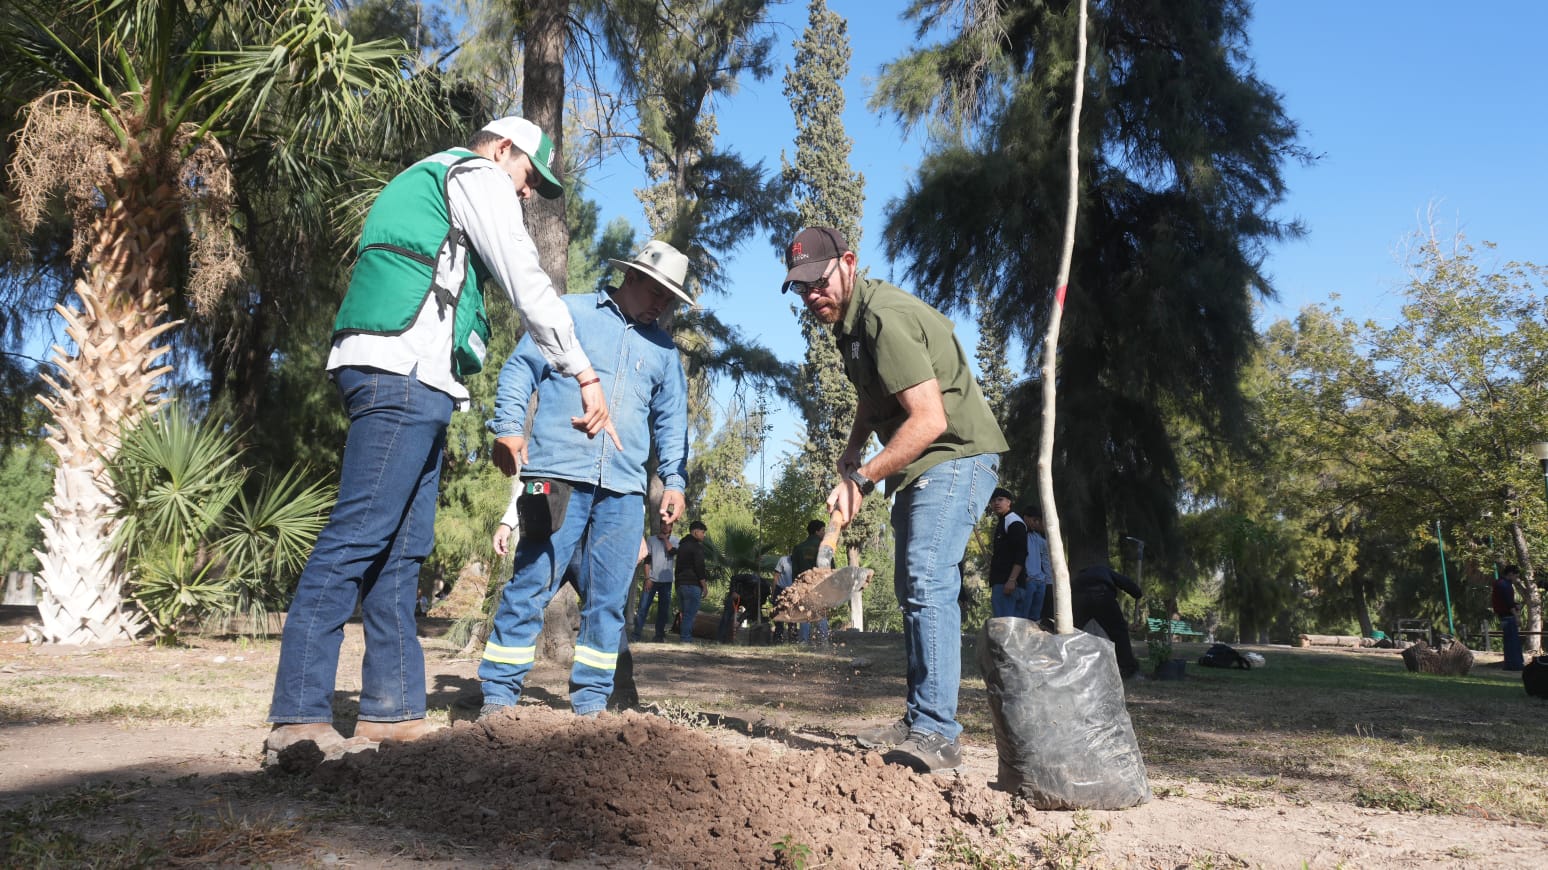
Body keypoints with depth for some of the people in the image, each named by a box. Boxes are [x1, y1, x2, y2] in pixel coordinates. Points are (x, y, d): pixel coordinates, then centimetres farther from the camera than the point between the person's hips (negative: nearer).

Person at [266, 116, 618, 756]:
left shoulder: (420, 183, 35)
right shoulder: (477, 174, 6)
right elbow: (528, 285, -2)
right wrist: (585, 375, 2)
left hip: (416, 385, 10)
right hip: (404, 372, -10)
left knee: (404, 548, 5)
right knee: (358, 536, -15)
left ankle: (393, 708, 6)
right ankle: (298, 714, -15)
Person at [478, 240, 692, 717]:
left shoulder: (663, 348, 21)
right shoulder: (572, 312, 10)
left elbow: (671, 420, 23)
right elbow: (521, 367, 6)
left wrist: (675, 480, 12)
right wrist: (508, 426, -8)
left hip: (623, 489, 4)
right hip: (558, 475, -4)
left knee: (608, 598, 4)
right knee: (531, 581, -6)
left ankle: (590, 700, 14)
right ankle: (498, 692, 3)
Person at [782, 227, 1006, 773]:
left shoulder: (885, 317, -23)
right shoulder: (850, 321, 10)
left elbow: (929, 419, -29)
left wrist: (861, 479, -25)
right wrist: (853, 448, 11)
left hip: (956, 456, -11)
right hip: (921, 465, 11)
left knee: (928, 582, -20)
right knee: (912, 585, 12)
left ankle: (938, 734, -17)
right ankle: (918, 721, 21)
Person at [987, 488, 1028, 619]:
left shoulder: (1014, 522, -7)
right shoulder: (1001, 523, 23)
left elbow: (1020, 554, -17)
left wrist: (1012, 580, -24)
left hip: (1008, 583, -10)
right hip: (1001, 582, 10)